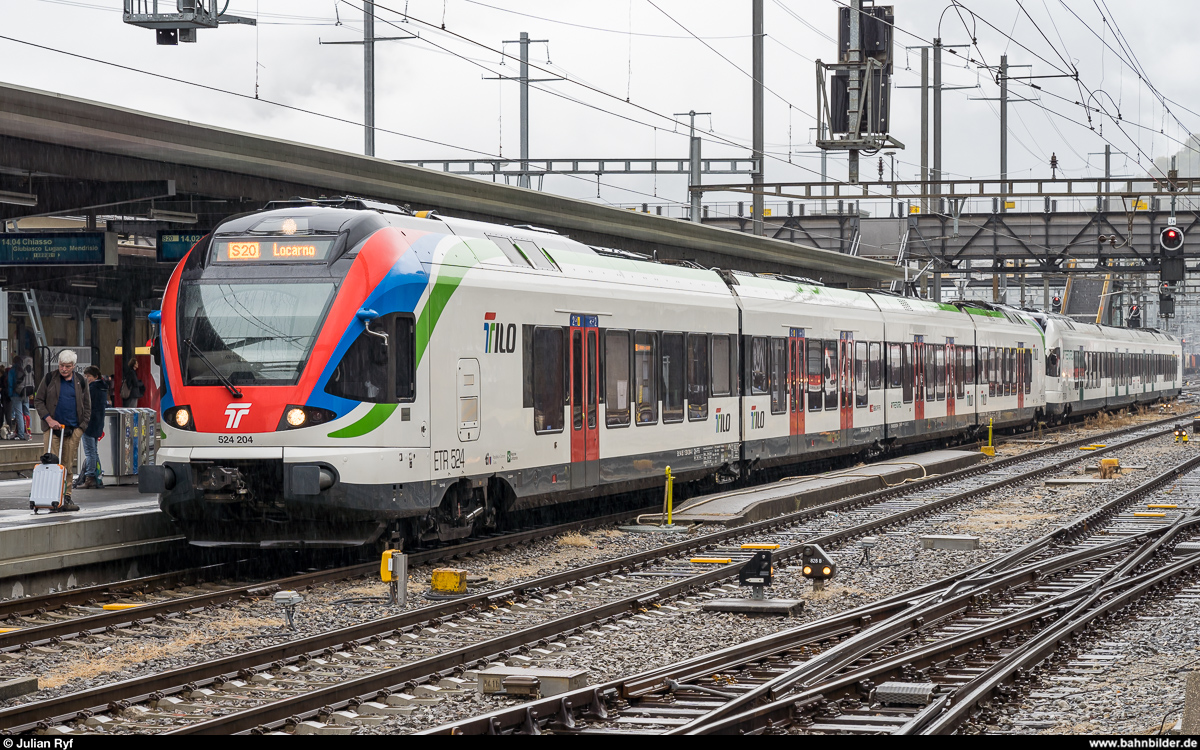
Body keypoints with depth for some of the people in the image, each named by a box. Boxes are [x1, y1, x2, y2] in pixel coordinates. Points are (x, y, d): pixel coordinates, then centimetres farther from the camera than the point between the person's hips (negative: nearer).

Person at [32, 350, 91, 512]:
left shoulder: (80, 382, 10)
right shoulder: (49, 378, 4)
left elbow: (87, 406, 15)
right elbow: (38, 400, 4)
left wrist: (81, 427, 4)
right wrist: (48, 419, -8)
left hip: (73, 430, 2)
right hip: (52, 427, -2)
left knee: (68, 465, 4)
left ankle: (66, 498, 9)